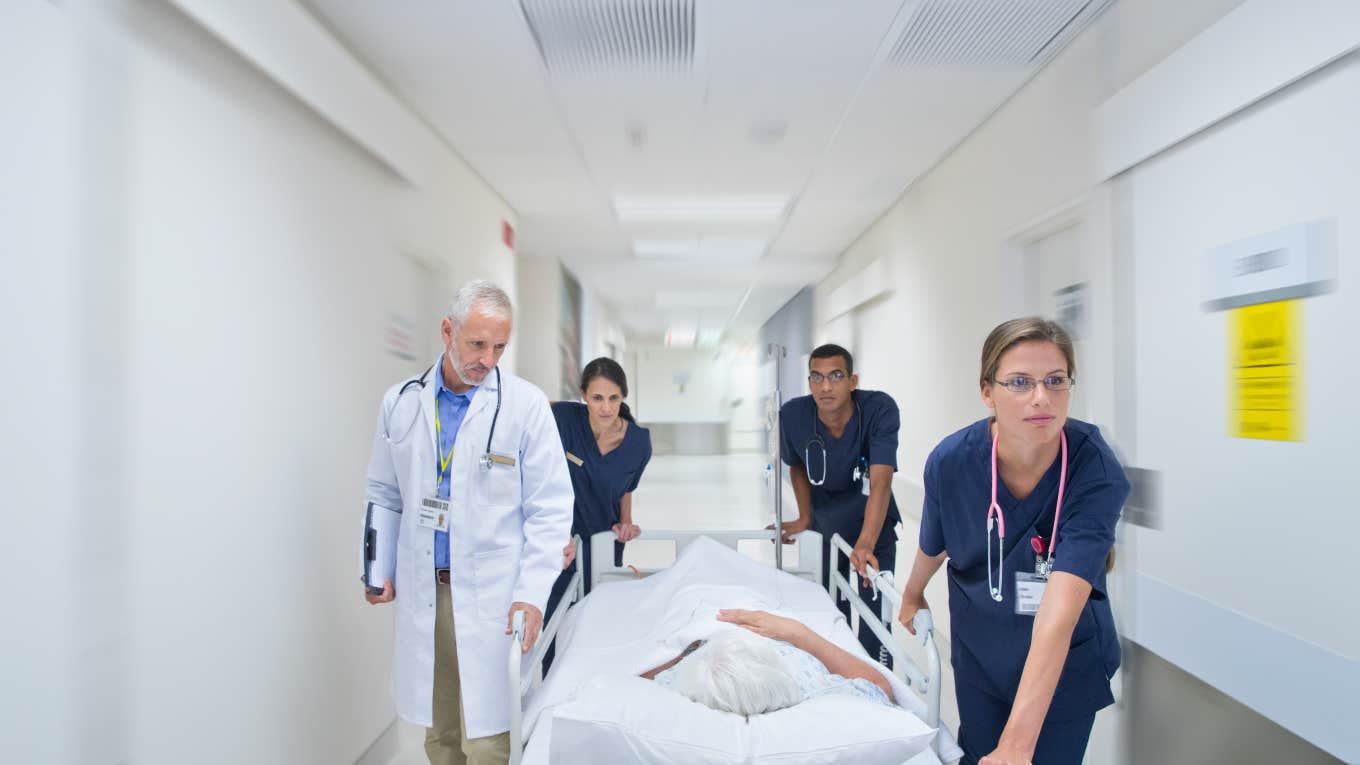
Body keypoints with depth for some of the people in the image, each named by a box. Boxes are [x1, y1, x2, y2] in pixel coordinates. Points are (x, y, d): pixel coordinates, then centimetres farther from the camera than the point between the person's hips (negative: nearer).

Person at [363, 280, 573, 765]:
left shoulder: (526, 404, -9)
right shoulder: (401, 401, 3)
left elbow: (550, 508, -8)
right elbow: (384, 496, 13)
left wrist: (532, 593, -13)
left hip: (493, 594, -3)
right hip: (422, 592, 4)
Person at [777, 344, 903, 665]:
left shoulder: (880, 409, -27)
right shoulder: (793, 415, -18)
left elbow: (881, 481, -35)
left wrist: (865, 544, -45)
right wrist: (804, 517, 1)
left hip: (872, 527, -3)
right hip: (826, 527, 3)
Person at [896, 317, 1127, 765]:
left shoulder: (1097, 471, -29)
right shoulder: (950, 460, -22)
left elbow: (1060, 612, -38)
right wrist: (912, 595, 17)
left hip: (1066, 664, -1)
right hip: (979, 652, 2)